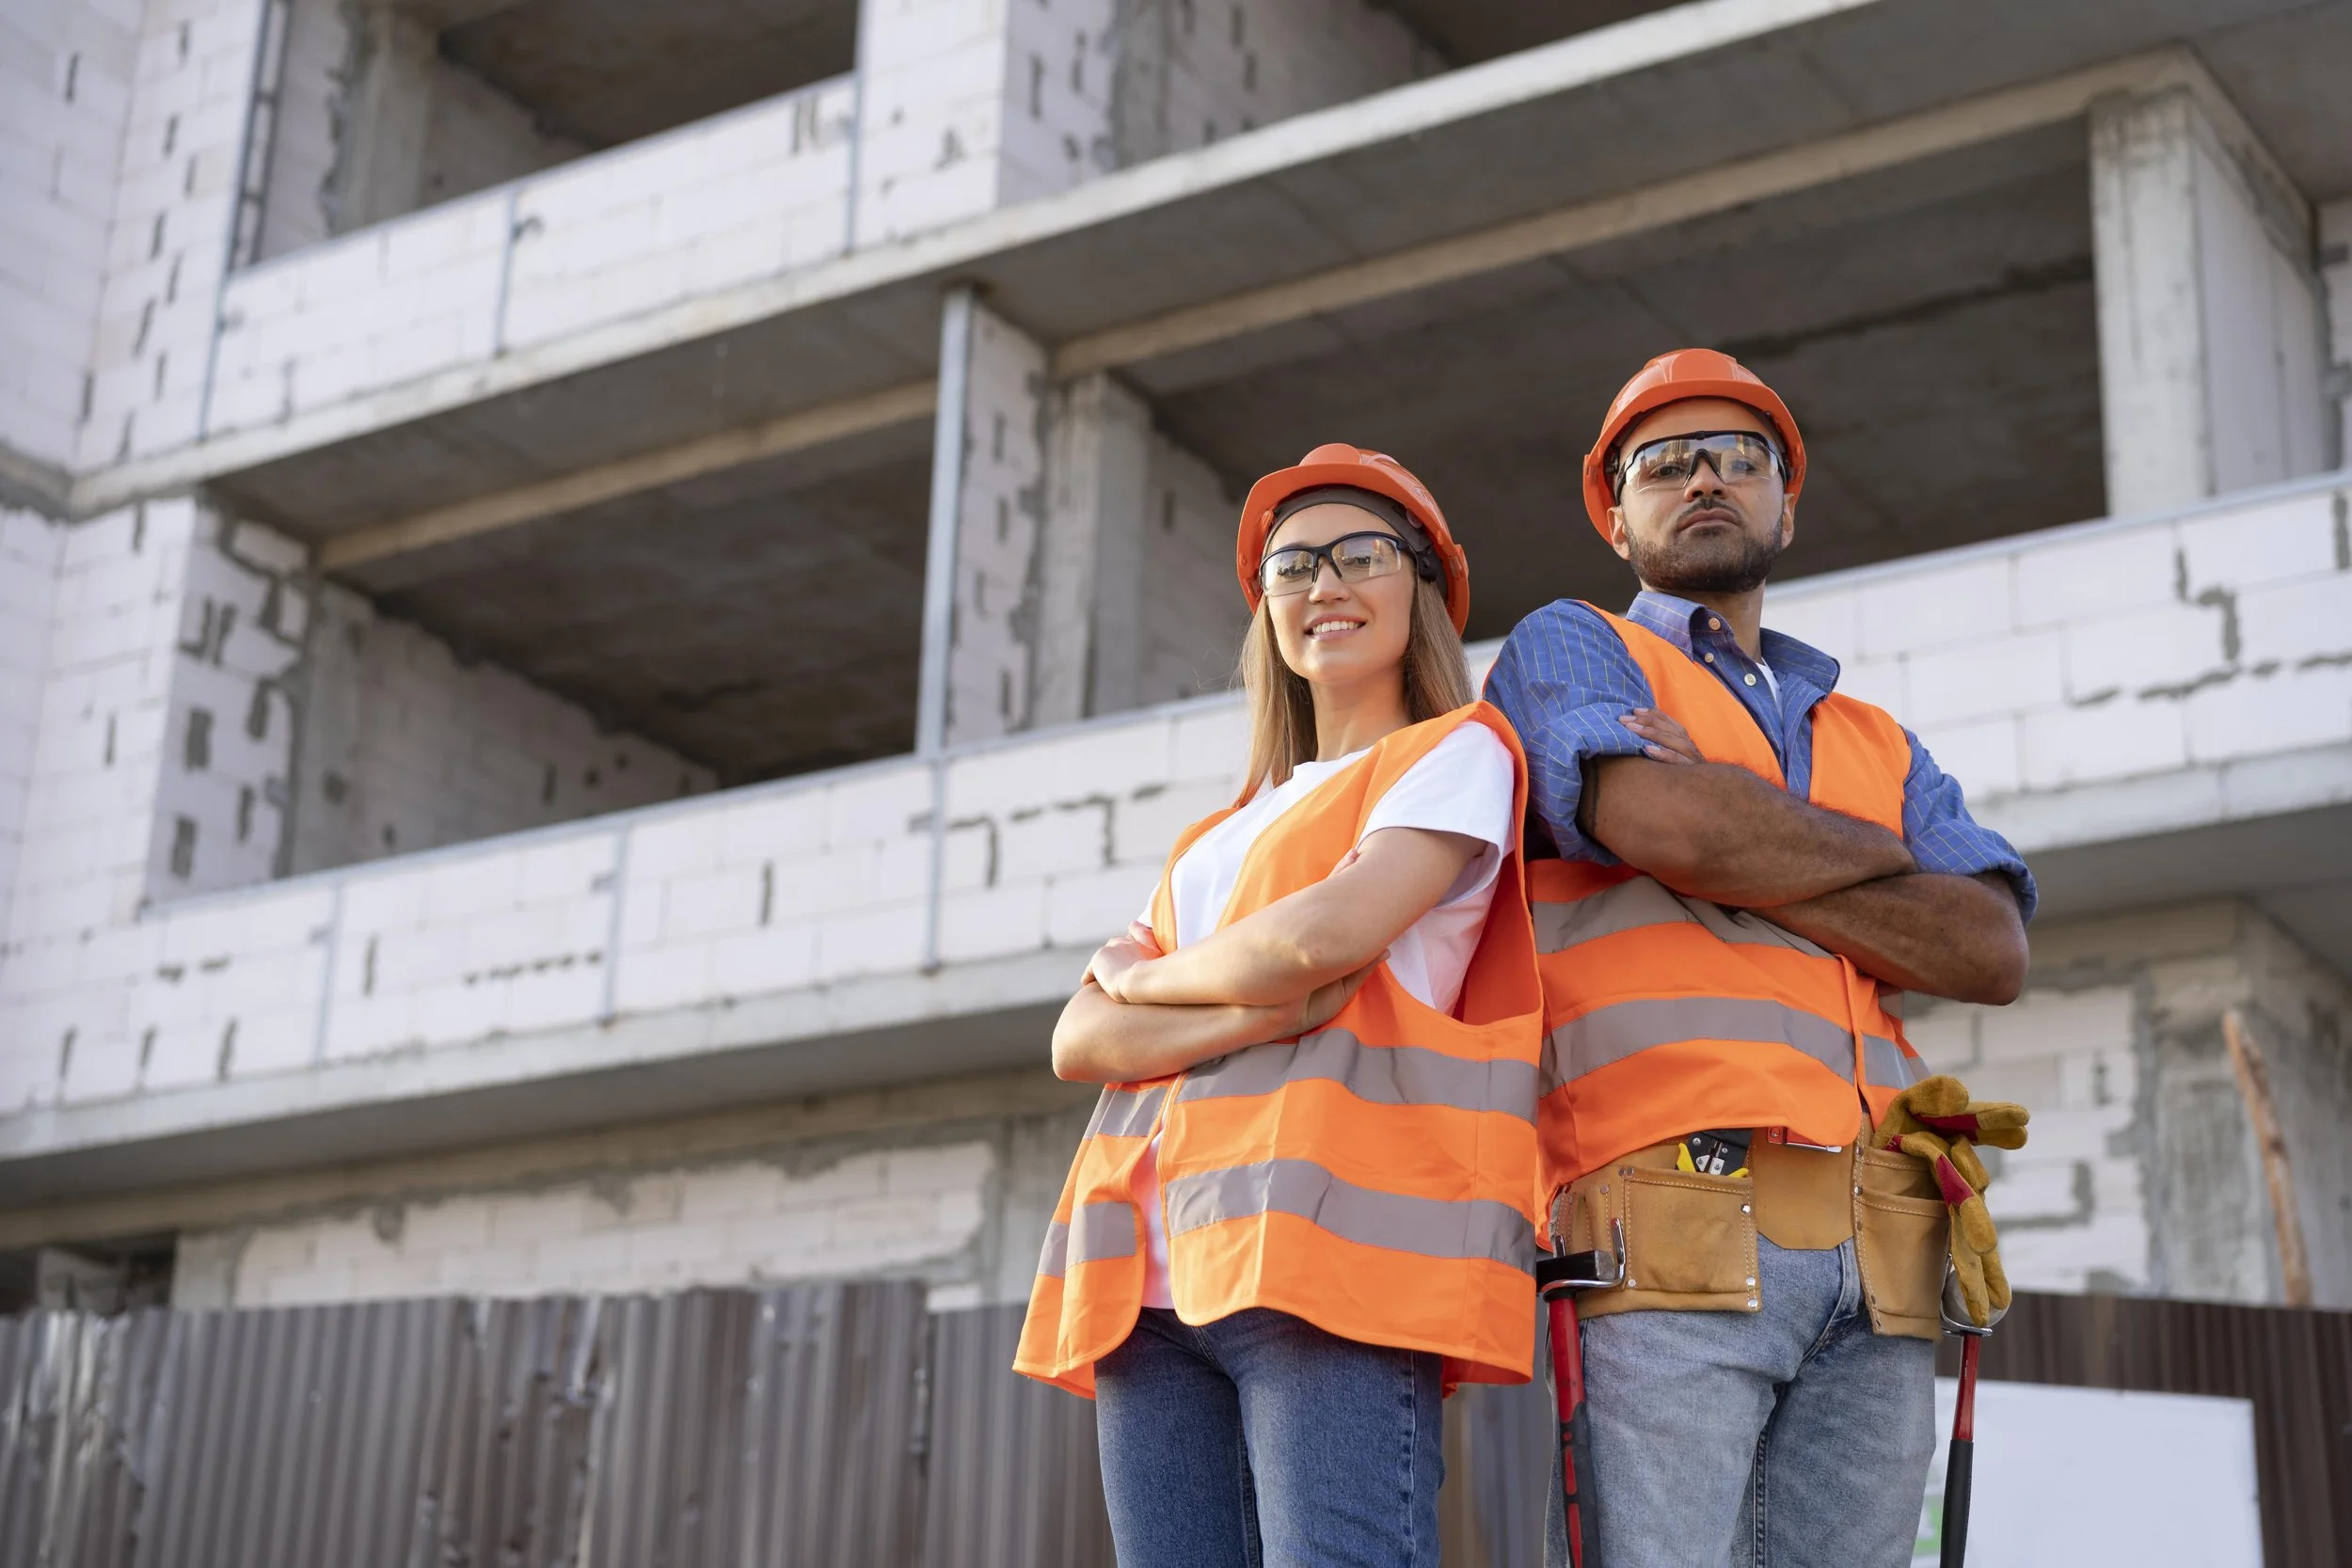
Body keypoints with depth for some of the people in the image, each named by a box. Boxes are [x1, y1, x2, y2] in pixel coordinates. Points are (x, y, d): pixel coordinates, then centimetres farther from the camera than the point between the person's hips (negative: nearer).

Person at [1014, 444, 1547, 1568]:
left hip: (1330, 1238, -6)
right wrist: (1256, 1011, -5)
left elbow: (1329, 934, -8)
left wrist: (1145, 978, 9)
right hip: (1157, 1274, 6)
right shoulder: (1215, 840, 29)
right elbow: (1079, 1043, 14)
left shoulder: (1456, 750, 11)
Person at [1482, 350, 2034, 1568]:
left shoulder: (1880, 745, 28)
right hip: (1673, 1218, -5)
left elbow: (1991, 951, 10)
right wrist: (1878, 853, 10)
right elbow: (1664, 824, -8)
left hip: (1880, 1258, 5)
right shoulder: (1567, 651, 15)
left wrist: (1737, 857, -1)